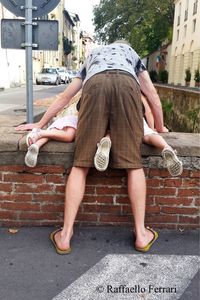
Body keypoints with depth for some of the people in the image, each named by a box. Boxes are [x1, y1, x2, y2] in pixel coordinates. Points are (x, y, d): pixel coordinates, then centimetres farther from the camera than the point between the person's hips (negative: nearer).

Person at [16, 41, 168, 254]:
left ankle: (65, 235, 2)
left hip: (95, 83, 1)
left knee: (81, 163, 1)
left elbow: (64, 97, 40)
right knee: (133, 162, 2)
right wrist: (160, 128, 45)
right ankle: (141, 234, 6)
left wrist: (41, 124, 47)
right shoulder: (130, 51, 43)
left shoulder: (91, 55, 45)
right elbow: (153, 96, 33)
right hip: (127, 83, 0)